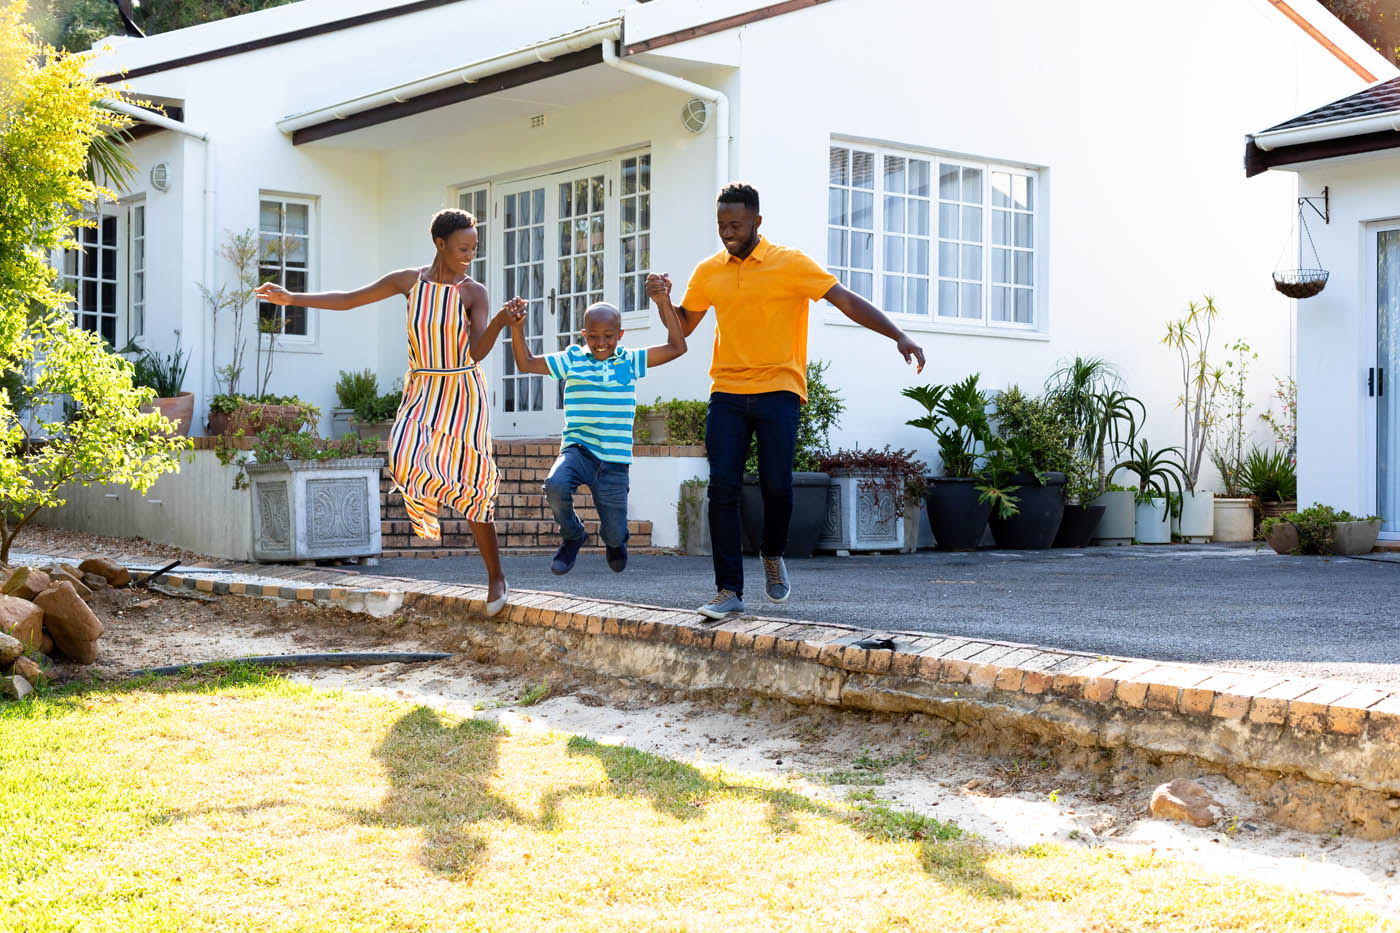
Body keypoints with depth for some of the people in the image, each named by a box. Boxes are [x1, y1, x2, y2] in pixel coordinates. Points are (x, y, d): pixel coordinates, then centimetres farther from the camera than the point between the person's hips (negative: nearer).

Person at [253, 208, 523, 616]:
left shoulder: (474, 292, -5)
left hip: (463, 392, -2)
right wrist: (291, 299, 6)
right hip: (422, 391, 2)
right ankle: (427, 499, 13)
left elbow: (478, 351, -17)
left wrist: (502, 320, -35)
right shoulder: (409, 280, 1)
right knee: (406, 461, -25)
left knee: (471, 486, -7)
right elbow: (347, 300, 8)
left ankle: (497, 577, 6)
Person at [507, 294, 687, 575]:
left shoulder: (630, 361, 6)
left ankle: (615, 540, 45)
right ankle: (572, 536, -2)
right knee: (556, 484, -34)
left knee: (615, 535, 2)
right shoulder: (572, 360, 6)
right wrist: (517, 328, -4)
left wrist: (664, 304, -7)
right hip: (578, 448, 0)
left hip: (614, 459, 0)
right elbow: (526, 363, 9)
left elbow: (677, 347, 1)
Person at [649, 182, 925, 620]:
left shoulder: (790, 263, -2)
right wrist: (665, 301, -1)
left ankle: (773, 555, 22)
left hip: (777, 391, -3)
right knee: (722, 488, -7)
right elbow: (683, 326, 21)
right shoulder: (708, 272, 10)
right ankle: (729, 591, -2)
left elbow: (847, 301, -4)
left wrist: (898, 336, -14)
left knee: (776, 486, -10)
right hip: (726, 393, 3)